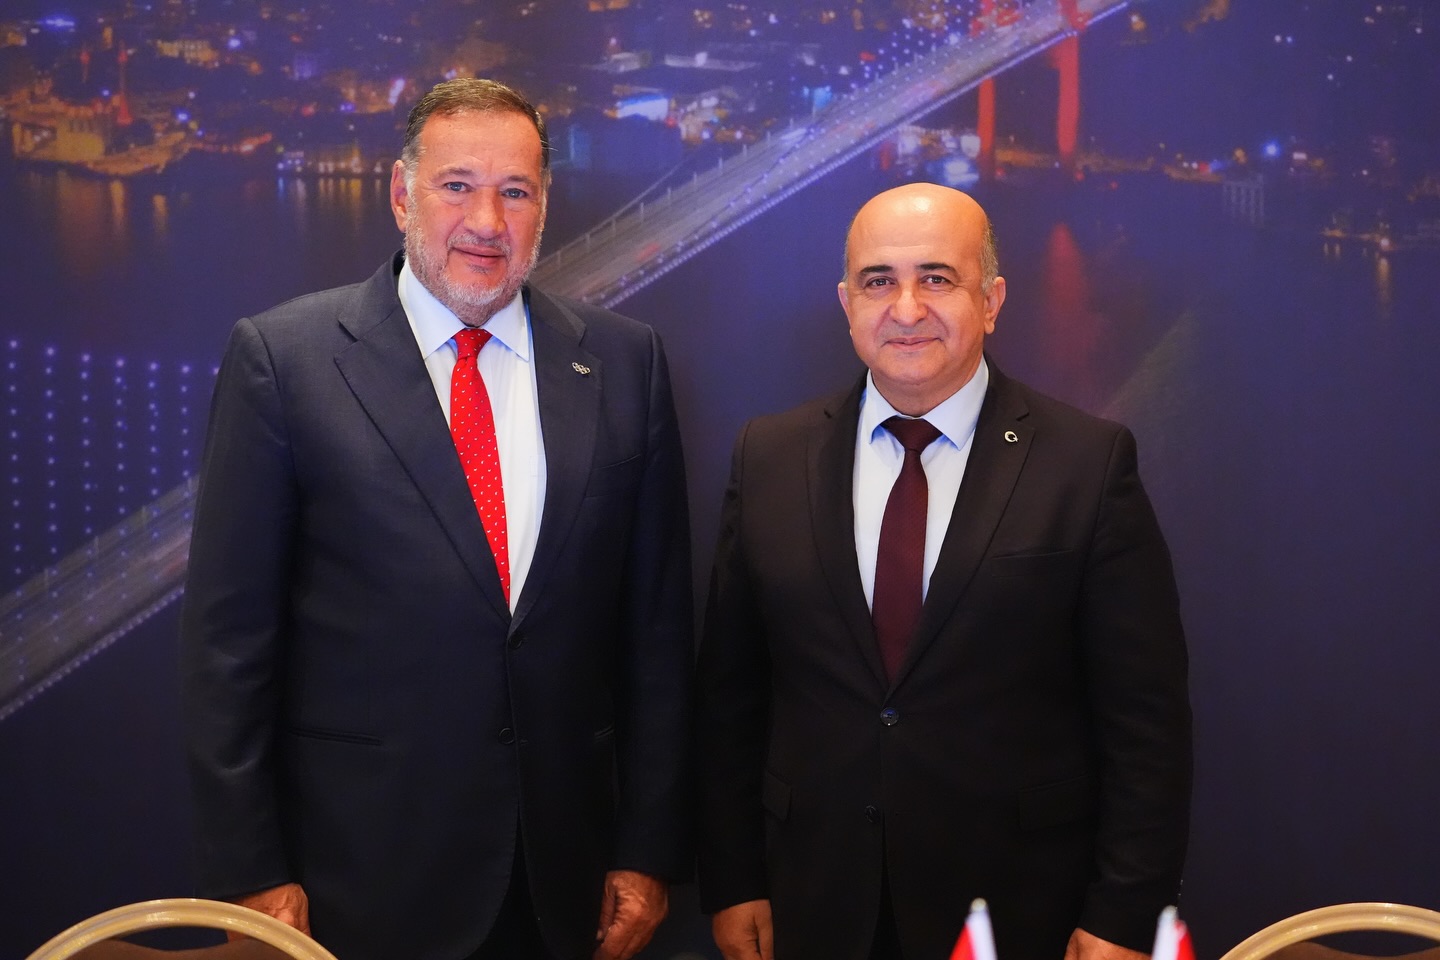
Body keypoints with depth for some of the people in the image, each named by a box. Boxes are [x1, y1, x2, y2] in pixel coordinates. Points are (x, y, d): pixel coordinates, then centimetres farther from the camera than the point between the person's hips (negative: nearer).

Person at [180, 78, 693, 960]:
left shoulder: (624, 361, 1)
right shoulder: (282, 357, -6)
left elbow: (658, 619, 3)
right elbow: (230, 631, -5)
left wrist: (650, 849, 2)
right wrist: (251, 873, -6)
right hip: (362, 875, -2)